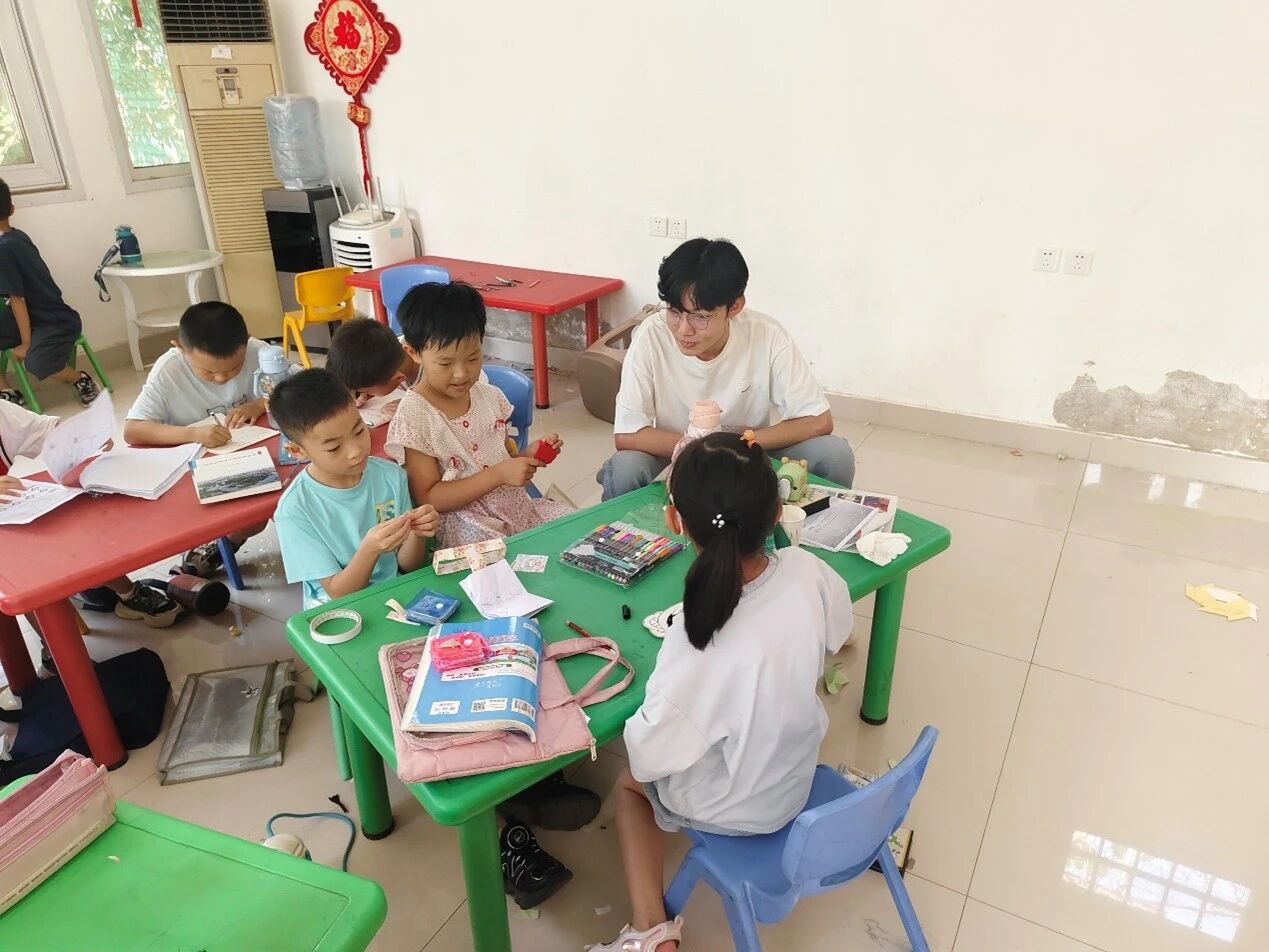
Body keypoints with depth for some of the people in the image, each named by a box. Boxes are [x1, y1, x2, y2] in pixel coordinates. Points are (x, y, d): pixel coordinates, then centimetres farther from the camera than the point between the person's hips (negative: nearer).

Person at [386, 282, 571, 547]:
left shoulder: (489, 396, 6)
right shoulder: (414, 417, -11)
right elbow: (429, 499, -13)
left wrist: (528, 455, -4)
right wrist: (499, 474, -21)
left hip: (519, 508, 7)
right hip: (469, 528, -7)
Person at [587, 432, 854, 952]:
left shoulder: (701, 648, -40)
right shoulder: (808, 570, -25)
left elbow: (649, 756, -24)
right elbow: (836, 635, -2)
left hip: (734, 808, -5)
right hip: (797, 775, 6)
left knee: (629, 782, 24)